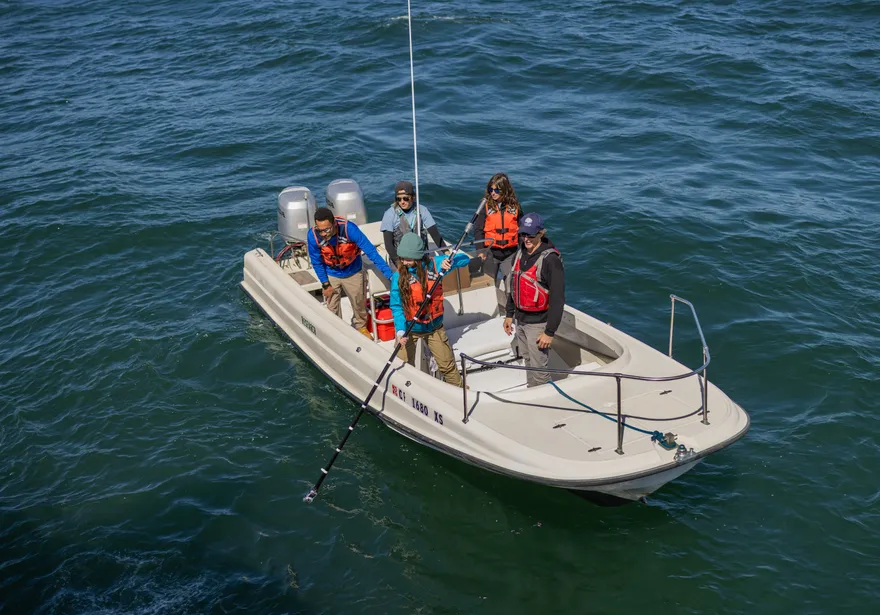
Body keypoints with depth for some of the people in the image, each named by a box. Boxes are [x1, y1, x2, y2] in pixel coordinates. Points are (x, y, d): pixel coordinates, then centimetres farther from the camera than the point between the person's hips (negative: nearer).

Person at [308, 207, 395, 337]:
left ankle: (361, 327, 46)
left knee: (358, 303, 18)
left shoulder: (349, 229, -36)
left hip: (353, 272, 0)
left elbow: (371, 251, -32)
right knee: (332, 307, 13)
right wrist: (325, 284, -8)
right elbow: (316, 262, -13)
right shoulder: (313, 236, -30)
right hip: (331, 275, 1)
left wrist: (389, 274, -36)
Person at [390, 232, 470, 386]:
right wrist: (400, 331, -26)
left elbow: (465, 259, -4)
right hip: (409, 329, -1)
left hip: (434, 326, 1)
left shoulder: (434, 264, -10)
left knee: (447, 365, 10)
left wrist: (449, 262, -26)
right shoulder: (398, 277, -14)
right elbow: (396, 306, -13)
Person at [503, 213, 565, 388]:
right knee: (527, 360, 19)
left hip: (538, 322, -7)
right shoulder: (520, 254, 5)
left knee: (539, 368, -4)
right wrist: (509, 314, 19)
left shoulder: (551, 260, -20)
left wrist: (550, 332, -20)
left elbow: (557, 299, -20)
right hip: (520, 320, 8)